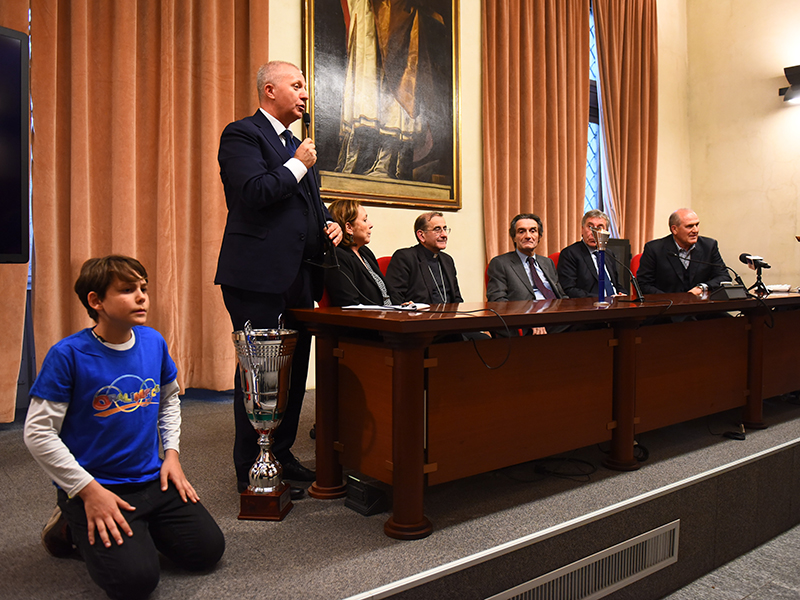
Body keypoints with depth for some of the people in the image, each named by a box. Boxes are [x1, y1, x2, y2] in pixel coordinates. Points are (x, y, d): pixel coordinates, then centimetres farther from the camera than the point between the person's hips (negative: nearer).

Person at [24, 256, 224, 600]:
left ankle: (140, 529, 24)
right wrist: (89, 491, -16)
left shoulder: (154, 342, 0)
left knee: (208, 550, 2)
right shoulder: (68, 355, -17)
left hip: (152, 479, 5)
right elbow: (38, 433, -14)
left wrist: (171, 453, 6)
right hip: (95, 485, -5)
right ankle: (74, 527, 10)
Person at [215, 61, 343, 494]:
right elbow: (254, 191, -19)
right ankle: (252, 470, 12)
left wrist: (329, 223, 9)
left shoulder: (297, 145, 22)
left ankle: (281, 454, 27)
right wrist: (297, 165, -7)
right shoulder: (241, 134, -4)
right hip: (258, 276, -8)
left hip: (298, 276, 9)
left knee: (295, 368, 13)